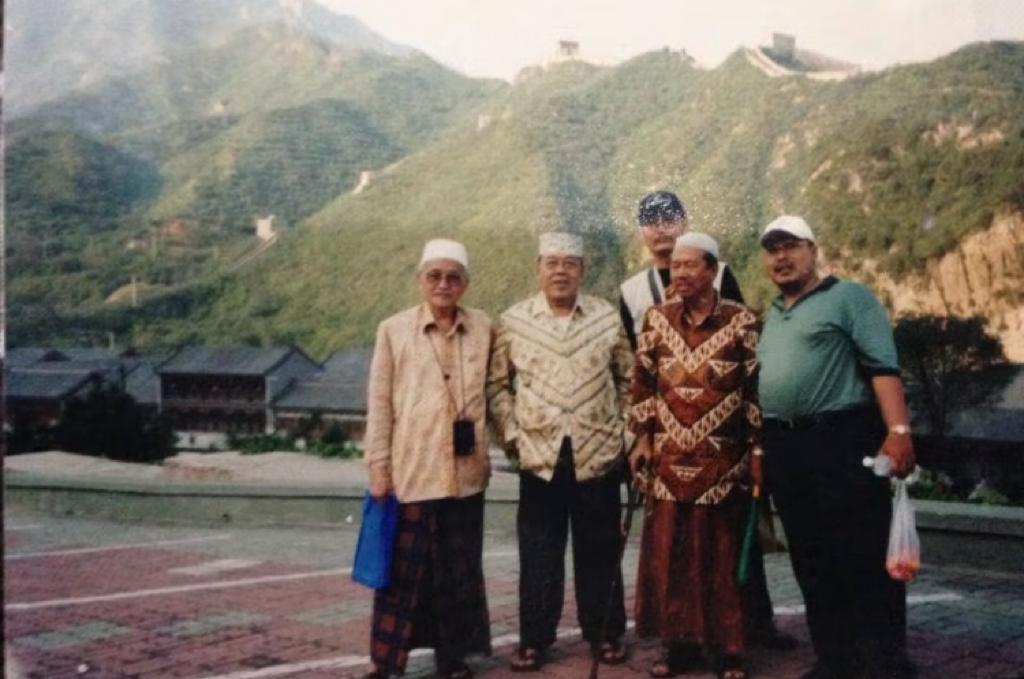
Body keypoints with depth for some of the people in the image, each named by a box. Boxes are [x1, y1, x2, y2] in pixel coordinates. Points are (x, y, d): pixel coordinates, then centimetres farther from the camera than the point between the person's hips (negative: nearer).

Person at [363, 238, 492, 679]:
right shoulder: (394, 330, 0)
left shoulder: (483, 328, 6)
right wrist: (379, 465, -5)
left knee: (459, 569, 10)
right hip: (411, 469, -2)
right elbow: (379, 402, 0)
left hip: (465, 470, 2)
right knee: (406, 568, 3)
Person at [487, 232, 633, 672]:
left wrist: (622, 430, 3)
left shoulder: (607, 318, 3)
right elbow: (497, 384, 5)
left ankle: (605, 633, 22)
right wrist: (511, 434, -2)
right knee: (539, 553, 6)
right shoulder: (513, 321, 1)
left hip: (598, 453, 1)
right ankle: (534, 638, 17)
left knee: (599, 550, 9)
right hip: (539, 454, 0)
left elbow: (627, 378, 9)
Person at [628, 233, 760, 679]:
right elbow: (642, 382, 10)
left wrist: (759, 450, -5)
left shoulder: (742, 321, -3)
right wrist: (642, 438, 5)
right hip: (669, 459, 3)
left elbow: (758, 388, -3)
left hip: (723, 460, -3)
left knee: (722, 554, 5)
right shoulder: (657, 319, 6)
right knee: (668, 551, 6)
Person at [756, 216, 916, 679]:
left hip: (842, 441, -7)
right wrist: (761, 448, 16)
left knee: (864, 563, -6)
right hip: (785, 448, 7)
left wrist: (898, 430, -22)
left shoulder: (847, 297, -1)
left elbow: (883, 365, -10)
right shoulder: (772, 316, 20)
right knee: (812, 565, 11)